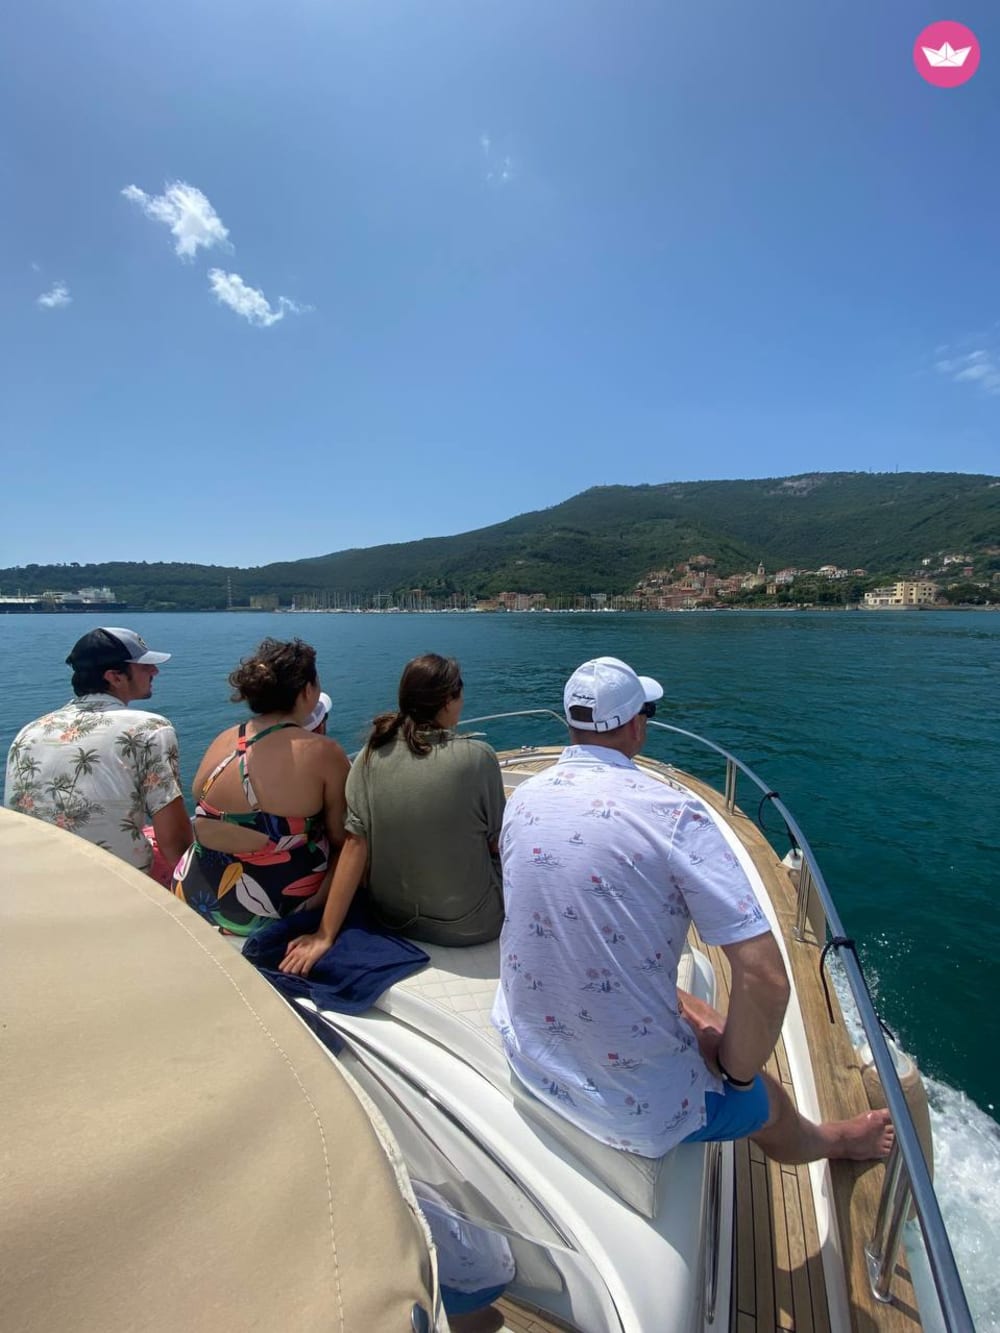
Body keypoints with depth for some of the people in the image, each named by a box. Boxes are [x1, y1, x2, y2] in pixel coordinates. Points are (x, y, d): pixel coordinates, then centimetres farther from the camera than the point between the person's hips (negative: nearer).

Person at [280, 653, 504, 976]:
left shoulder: (372, 755, -11)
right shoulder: (477, 756, -20)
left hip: (394, 919, 4)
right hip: (469, 925, -4)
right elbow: (498, 844, -10)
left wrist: (325, 935, -5)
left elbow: (355, 844, -11)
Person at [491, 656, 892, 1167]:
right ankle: (837, 1140, 59)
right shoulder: (673, 812, -23)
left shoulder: (522, 798, -6)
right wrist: (736, 1073, -4)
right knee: (761, 1102, 26)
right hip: (636, 1105, -5)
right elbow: (766, 979, -24)